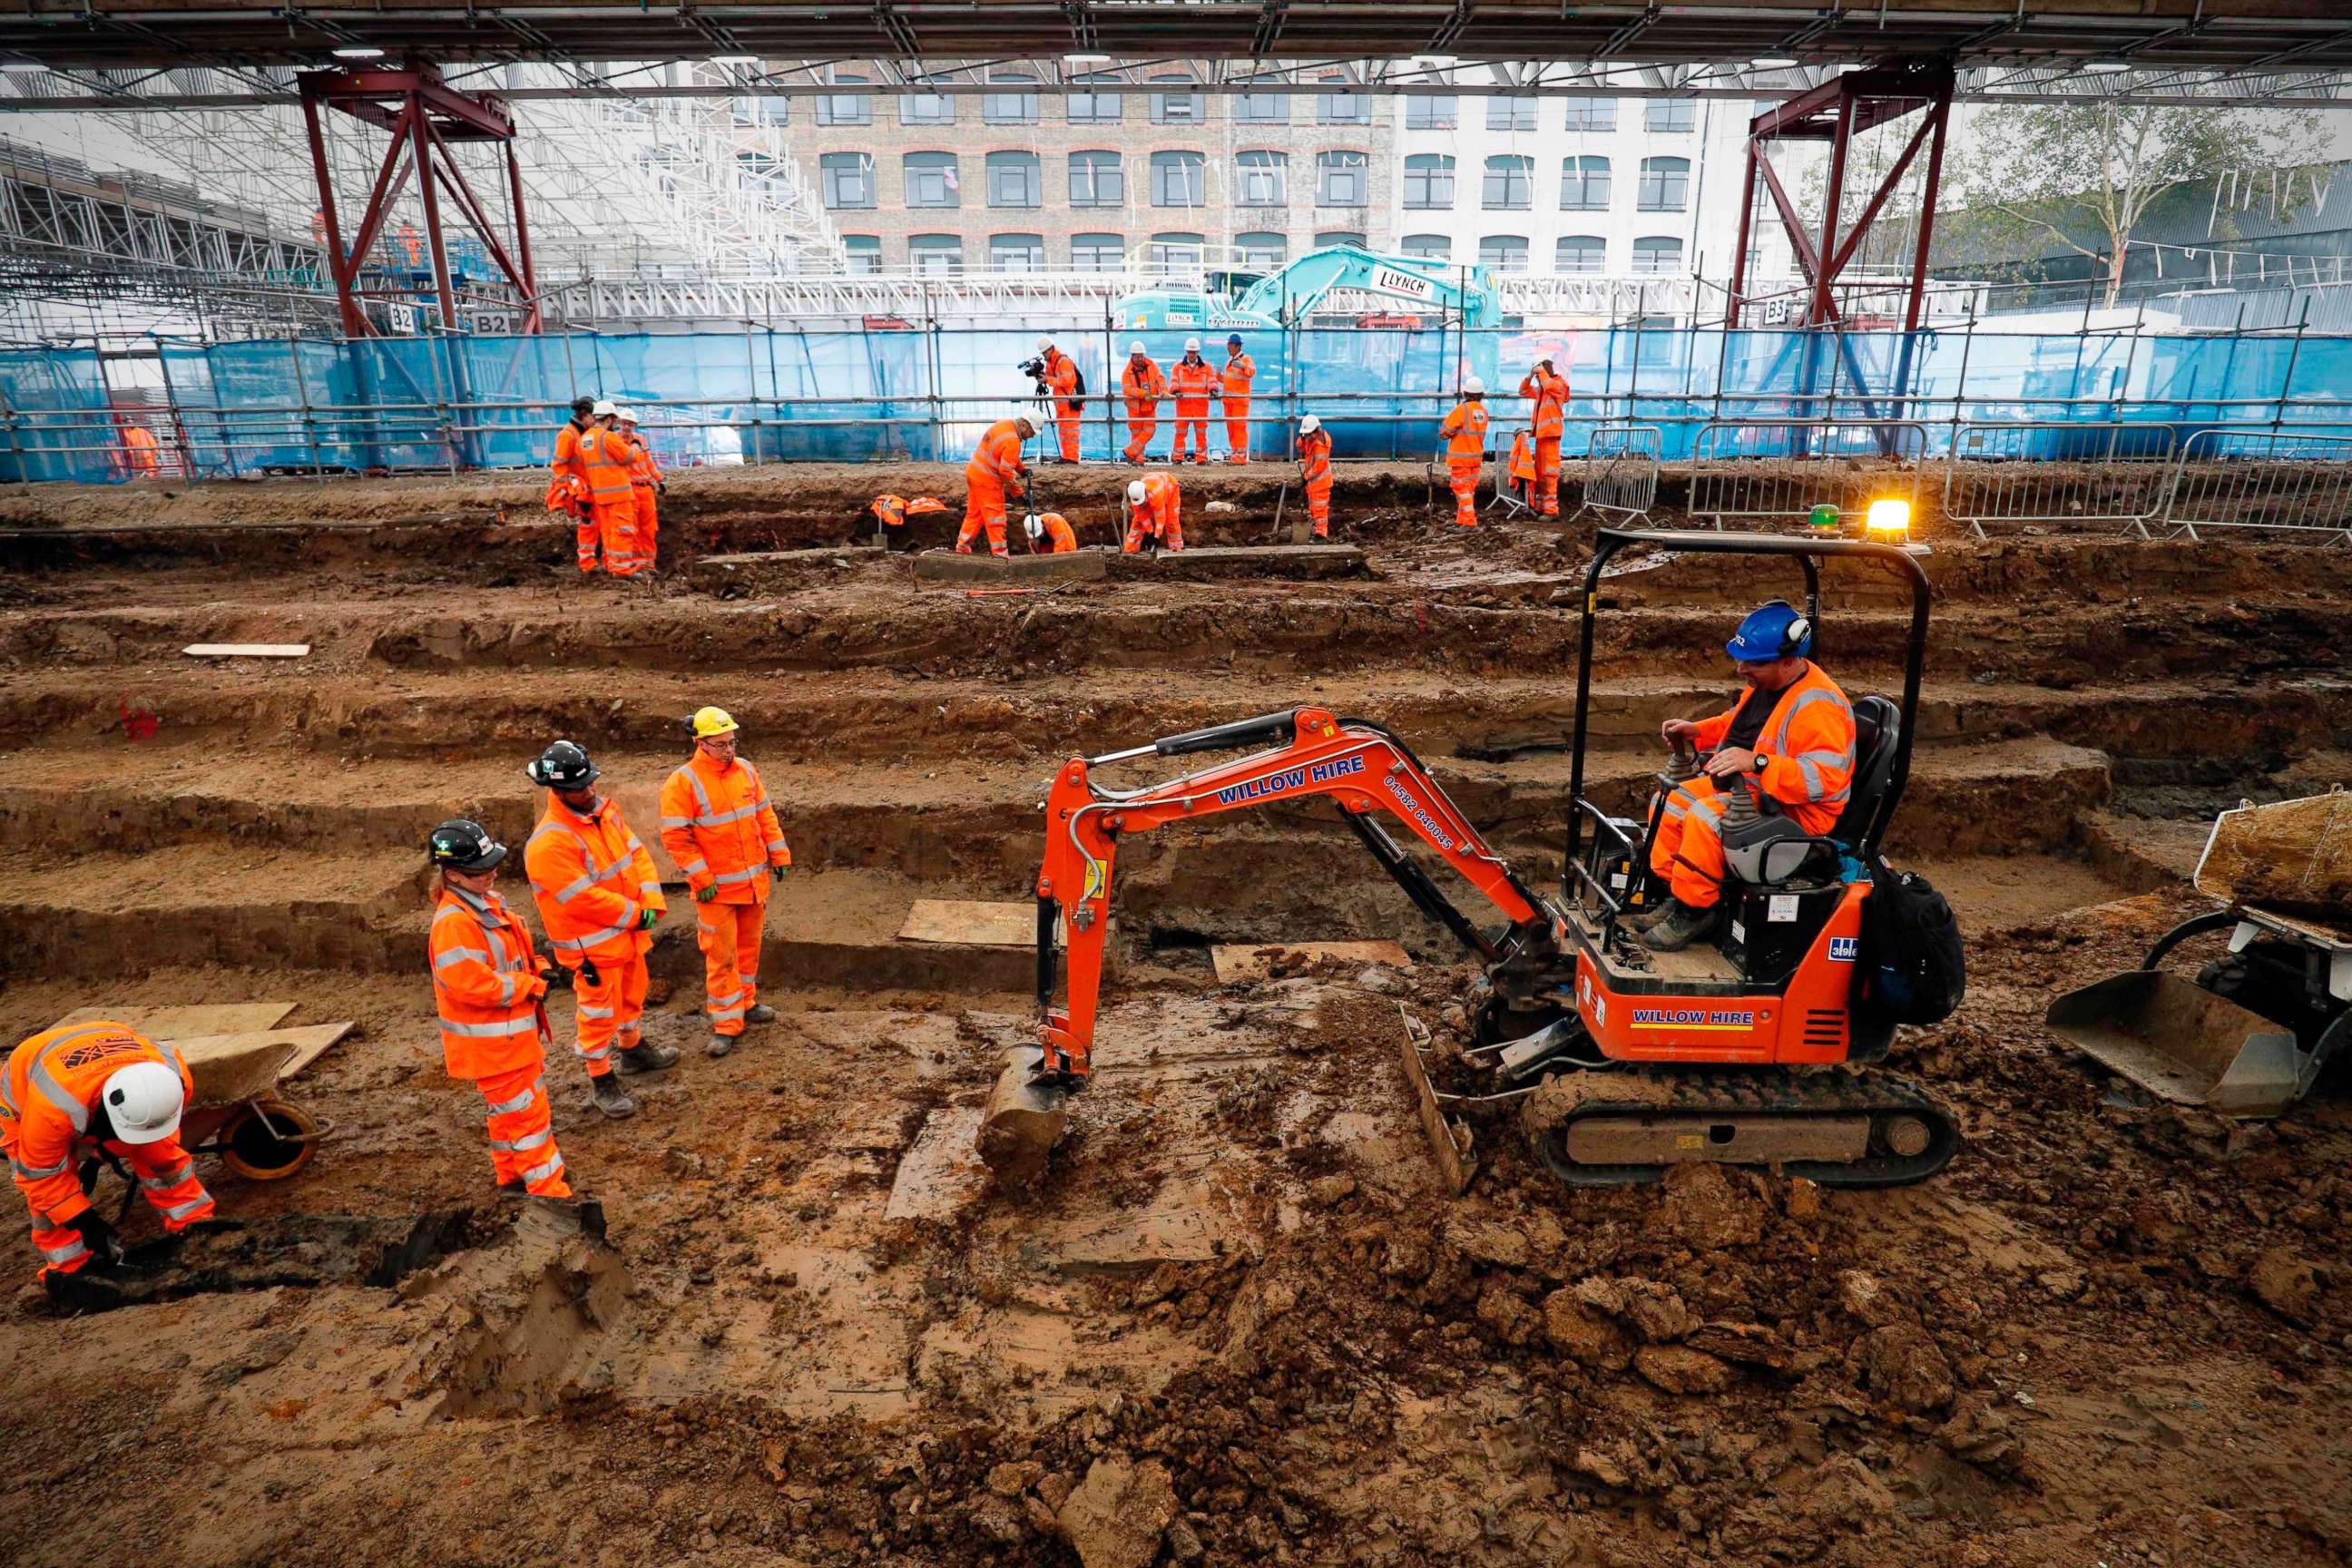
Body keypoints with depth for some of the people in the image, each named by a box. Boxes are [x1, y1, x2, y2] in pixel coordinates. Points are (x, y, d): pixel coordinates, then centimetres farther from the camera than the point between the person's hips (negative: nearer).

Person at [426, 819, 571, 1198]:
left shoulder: (487, 902, 6)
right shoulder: (453, 924, -26)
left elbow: (513, 952, 18)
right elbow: (472, 985, -30)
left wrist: (538, 968, -2)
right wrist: (531, 985, -20)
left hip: (515, 1032, 10)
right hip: (492, 1043, -10)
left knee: (511, 1111, 24)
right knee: (526, 1114, -2)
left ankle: (511, 1177, 40)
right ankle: (550, 1191, 7)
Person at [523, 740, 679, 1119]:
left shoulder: (605, 810, -1)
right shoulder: (549, 843, -27)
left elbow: (636, 853, 0)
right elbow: (585, 899, -26)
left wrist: (651, 902, -13)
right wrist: (635, 915, -16)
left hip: (628, 932, 8)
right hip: (592, 945, -8)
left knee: (632, 993, 26)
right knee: (598, 1011, 5)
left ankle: (633, 1049, 48)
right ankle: (602, 1080, 21)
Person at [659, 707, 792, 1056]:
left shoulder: (746, 770, 3)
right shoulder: (682, 783, -15)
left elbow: (765, 815, 12)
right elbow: (675, 837, -15)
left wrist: (779, 854, 9)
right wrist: (702, 879, -16)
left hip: (755, 880, 6)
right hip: (717, 888, -6)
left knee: (749, 946, 18)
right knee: (721, 955, 0)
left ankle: (746, 1002, 34)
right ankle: (726, 1024, 8)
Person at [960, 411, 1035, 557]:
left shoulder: (1004, 425, 6)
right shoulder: (1012, 441, -23)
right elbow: (1006, 471, -23)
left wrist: (1023, 468, 7)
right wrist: (1019, 492, -13)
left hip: (973, 472, 9)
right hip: (987, 481, -9)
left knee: (974, 514, 18)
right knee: (995, 519, -1)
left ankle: (962, 549, 24)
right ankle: (999, 554, 4)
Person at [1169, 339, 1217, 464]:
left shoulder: (1207, 367, 11)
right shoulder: (1178, 366, 10)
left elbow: (1212, 381, 1)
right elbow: (1173, 381, 1)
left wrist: (1213, 390, -22)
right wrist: (1176, 391, -21)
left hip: (1200, 405, 0)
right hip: (1183, 404, 0)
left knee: (1201, 433, 2)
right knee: (1180, 432, -1)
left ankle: (1201, 458, 6)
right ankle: (1177, 457, 3)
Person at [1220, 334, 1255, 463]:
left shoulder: (1246, 359, -4)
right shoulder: (1229, 360, 19)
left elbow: (1252, 372, -23)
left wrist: (1243, 366, -42)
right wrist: (1219, 376, 8)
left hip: (1240, 399, -8)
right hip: (1228, 399, 8)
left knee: (1240, 426, -9)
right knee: (1230, 427, 10)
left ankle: (1241, 456, -9)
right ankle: (1234, 453, 18)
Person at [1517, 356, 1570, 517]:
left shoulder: (1559, 383, -5)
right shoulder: (1540, 388, 17)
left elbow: (1550, 386, -27)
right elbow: (1523, 391, 25)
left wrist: (1542, 371, -14)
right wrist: (1529, 376, 9)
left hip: (1550, 432, -9)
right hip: (1540, 432, 9)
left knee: (1550, 470, -11)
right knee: (1539, 470, 12)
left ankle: (1551, 508, -13)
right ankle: (1540, 505, 19)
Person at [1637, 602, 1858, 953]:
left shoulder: (1817, 706, -26)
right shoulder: (1765, 681, 3)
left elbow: (1825, 777, -34)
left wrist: (1758, 762, -43)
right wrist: (1697, 730, 7)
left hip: (1793, 810, -10)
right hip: (1749, 784, 10)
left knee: (1705, 817, -29)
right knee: (1669, 803, 4)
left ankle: (1694, 911, -15)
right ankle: (1675, 894, 7)